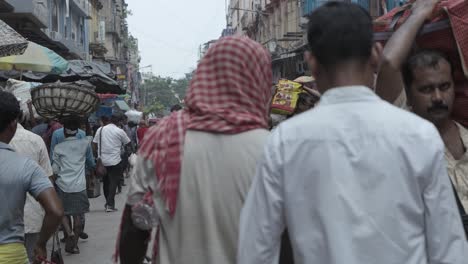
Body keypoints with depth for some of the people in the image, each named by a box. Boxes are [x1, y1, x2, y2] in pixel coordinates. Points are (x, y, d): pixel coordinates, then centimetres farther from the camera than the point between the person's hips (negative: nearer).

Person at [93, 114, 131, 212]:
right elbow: (128, 143, 5)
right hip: (114, 161, -4)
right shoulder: (120, 131, -5)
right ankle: (110, 204, -8)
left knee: (106, 182, 16)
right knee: (114, 182, 0)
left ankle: (108, 202, 26)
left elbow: (94, 143, 5)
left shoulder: (100, 130, 5)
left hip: (102, 160, 4)